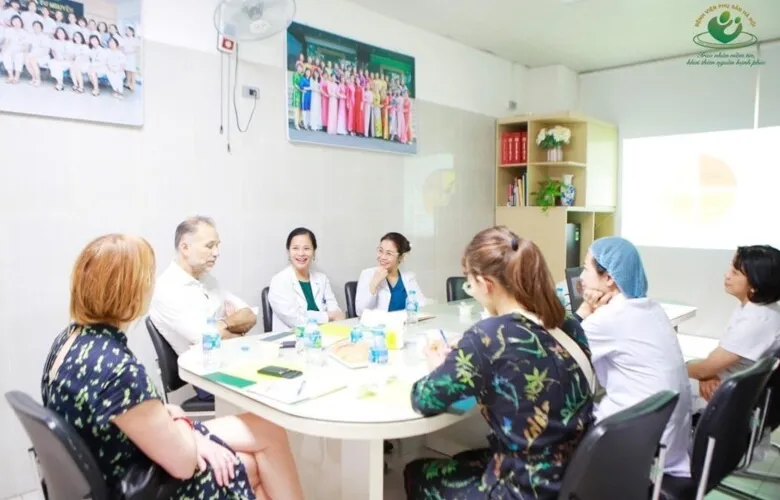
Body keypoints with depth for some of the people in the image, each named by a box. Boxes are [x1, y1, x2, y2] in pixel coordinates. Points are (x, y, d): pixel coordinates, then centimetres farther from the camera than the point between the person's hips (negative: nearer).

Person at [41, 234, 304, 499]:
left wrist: (164, 414, -6)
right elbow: (183, 461, -25)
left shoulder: (72, 338, -5)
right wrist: (180, 418, -6)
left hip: (118, 471, 8)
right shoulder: (118, 369, -34)